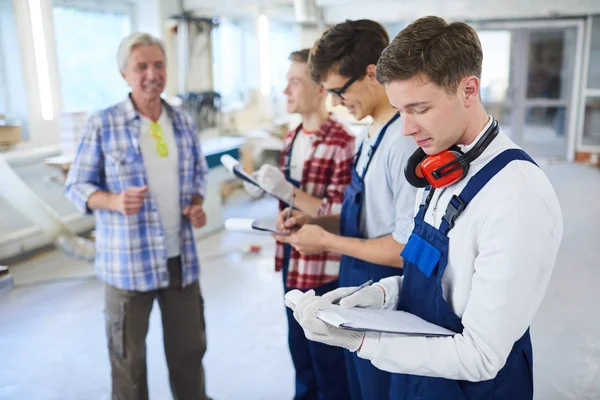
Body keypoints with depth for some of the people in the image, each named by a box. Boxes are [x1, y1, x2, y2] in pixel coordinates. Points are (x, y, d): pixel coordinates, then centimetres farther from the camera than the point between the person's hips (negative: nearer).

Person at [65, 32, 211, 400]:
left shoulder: (183, 123, 6)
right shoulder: (103, 124, -8)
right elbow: (77, 186, -4)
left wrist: (197, 204, -4)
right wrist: (114, 201, -24)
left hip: (181, 257, 4)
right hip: (128, 261, -4)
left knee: (189, 348, 18)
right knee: (128, 356, 12)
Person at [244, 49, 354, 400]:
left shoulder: (341, 144, -20)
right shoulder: (292, 139, 6)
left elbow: (339, 215, -23)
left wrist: (288, 191, -29)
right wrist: (266, 188, -1)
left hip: (324, 268, -8)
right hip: (292, 260, 8)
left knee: (328, 358, 12)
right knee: (300, 349, 25)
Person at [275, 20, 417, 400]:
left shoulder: (406, 140, -26)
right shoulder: (371, 134, 4)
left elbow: (409, 247, -26)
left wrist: (327, 241, -17)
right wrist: (315, 221, 2)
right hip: (360, 289, 9)